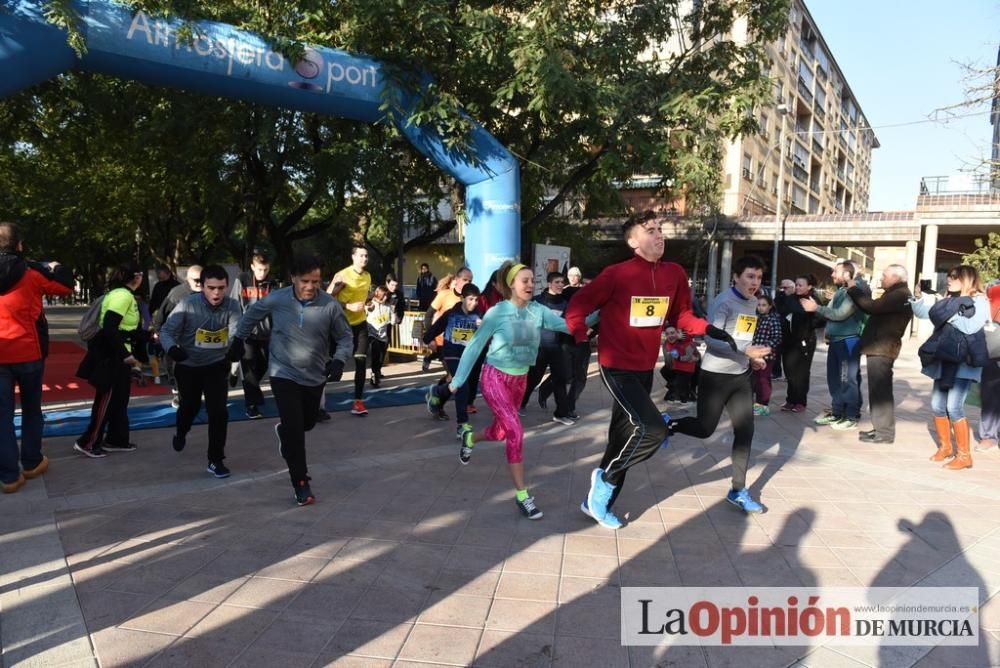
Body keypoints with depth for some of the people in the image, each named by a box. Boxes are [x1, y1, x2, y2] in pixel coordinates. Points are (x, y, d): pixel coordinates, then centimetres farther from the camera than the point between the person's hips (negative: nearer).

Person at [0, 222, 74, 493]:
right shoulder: (31, 273, -7)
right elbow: (66, 287, 2)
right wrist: (57, 268, 21)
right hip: (29, 353, -1)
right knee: (31, 409, 16)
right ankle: (32, 463, 24)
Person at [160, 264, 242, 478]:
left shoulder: (232, 305, -18)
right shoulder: (188, 305, -22)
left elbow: (236, 332, -28)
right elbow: (166, 331, -19)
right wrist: (172, 348, -40)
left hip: (217, 365, 0)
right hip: (188, 366, 0)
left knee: (218, 411, -10)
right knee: (190, 406, 20)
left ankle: (216, 460, 5)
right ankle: (181, 432, 56)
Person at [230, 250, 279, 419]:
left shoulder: (273, 284, 4)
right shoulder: (241, 281, -3)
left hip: (267, 334, 3)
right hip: (247, 333, -3)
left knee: (262, 367, 14)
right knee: (250, 369, -3)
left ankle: (252, 392, 40)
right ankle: (251, 404, 4)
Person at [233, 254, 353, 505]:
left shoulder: (330, 305, -16)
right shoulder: (276, 300, -15)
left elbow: (346, 336, -4)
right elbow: (252, 314, 6)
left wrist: (339, 360, -20)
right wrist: (238, 340, 13)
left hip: (315, 376, 2)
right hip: (283, 374, -2)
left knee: (307, 423, 21)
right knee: (294, 429, -9)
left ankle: (283, 430, 57)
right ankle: (301, 483, 5)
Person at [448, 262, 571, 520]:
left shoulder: (538, 311, -7)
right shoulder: (497, 313, -16)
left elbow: (566, 324, -19)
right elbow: (474, 346, -9)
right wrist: (458, 380, -5)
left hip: (520, 379, 5)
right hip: (495, 377, -5)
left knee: (501, 431, 19)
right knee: (516, 431, -17)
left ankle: (469, 439, 54)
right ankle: (522, 495, -8)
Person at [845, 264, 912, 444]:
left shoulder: (900, 295, -15)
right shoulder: (895, 294, 21)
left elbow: (872, 307, -22)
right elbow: (875, 308, 19)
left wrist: (853, 289, -10)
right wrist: (856, 290, 9)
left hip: (881, 349, -11)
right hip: (879, 347, 11)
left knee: (880, 390, -8)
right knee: (878, 390, 14)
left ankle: (884, 432, -5)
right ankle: (881, 428, 20)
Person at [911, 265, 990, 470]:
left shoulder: (980, 302, -5)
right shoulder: (948, 301, 13)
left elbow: (970, 326, -20)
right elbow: (925, 312, 11)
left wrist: (950, 314, -16)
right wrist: (918, 298, -4)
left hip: (964, 362, -7)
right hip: (944, 360, 7)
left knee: (954, 407, -13)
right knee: (937, 405, 9)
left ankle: (964, 455, -3)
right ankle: (945, 447, 25)